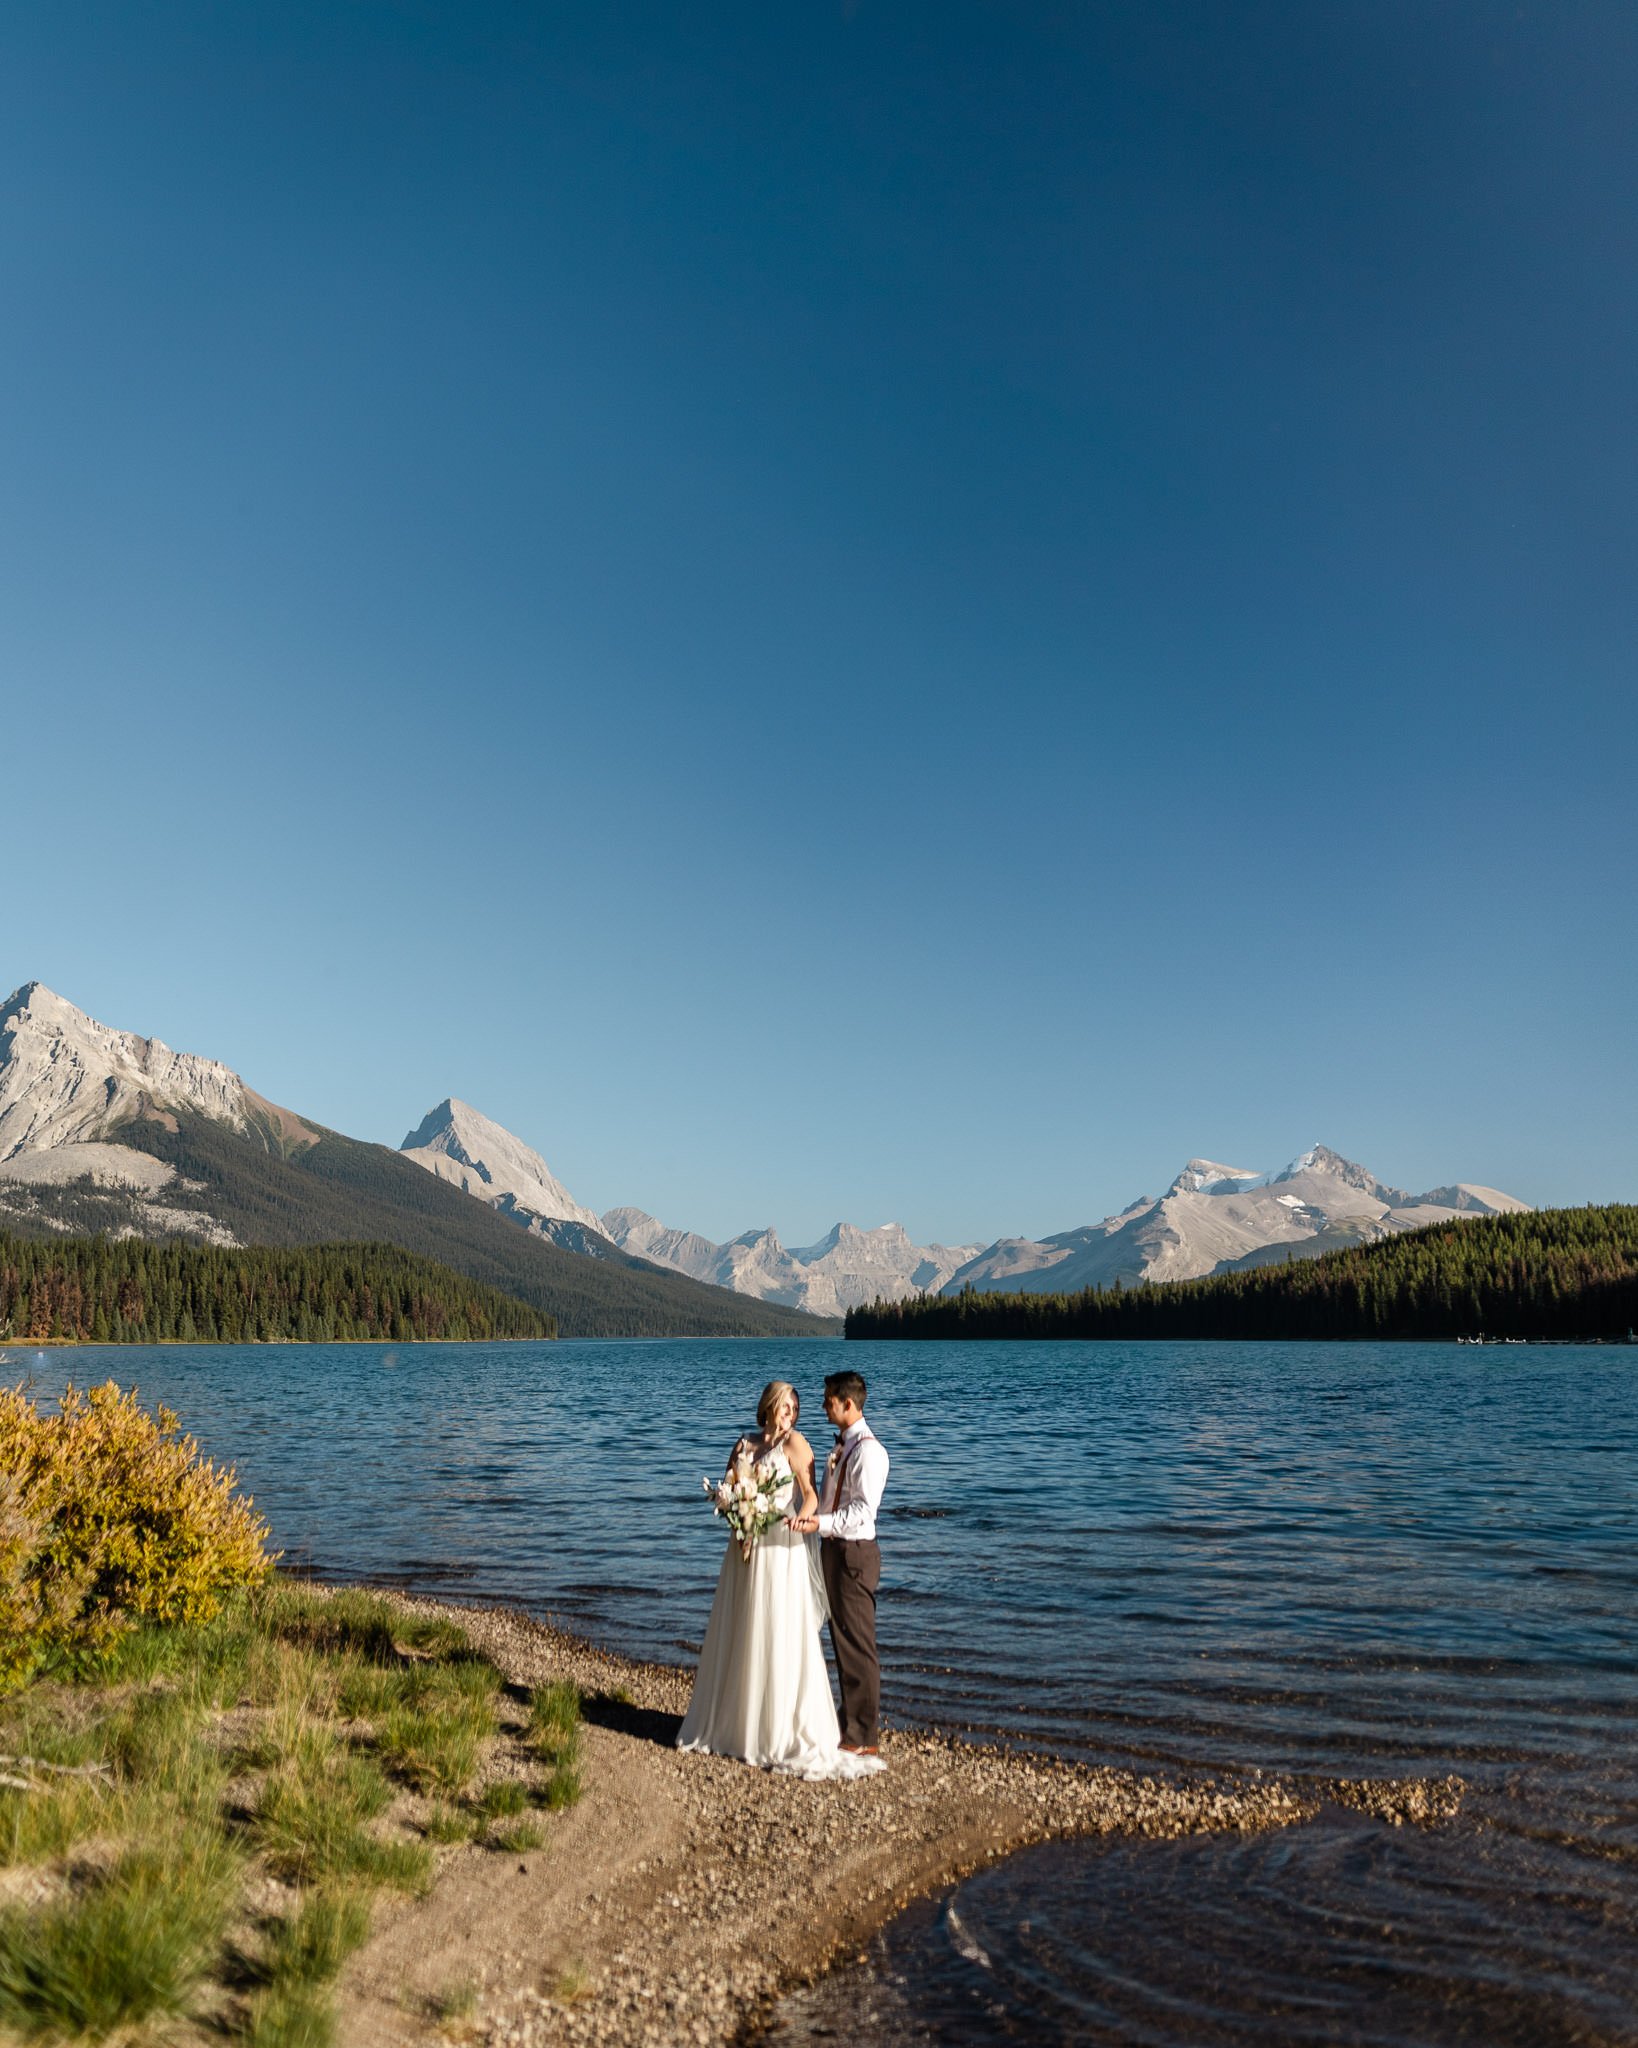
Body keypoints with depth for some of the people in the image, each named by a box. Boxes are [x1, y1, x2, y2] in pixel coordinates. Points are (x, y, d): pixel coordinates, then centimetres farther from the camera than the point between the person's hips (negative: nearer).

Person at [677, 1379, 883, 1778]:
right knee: (740, 1637, 13)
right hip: (746, 1550, 6)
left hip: (782, 1550, -6)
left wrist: (803, 1516, -36)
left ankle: (788, 1734, 4)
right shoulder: (744, 1445, 11)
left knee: (783, 1639, -4)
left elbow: (810, 1492, -15)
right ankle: (735, 1723, 28)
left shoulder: (794, 1442, -5)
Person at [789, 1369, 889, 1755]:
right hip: (834, 1549, 10)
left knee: (857, 1645, 0)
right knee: (842, 1642, 17)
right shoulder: (841, 1445, 13)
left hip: (854, 1552, -10)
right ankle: (852, 1723, 29)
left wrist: (819, 1523, -32)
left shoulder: (867, 1449, -18)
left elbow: (864, 1509, -26)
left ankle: (863, 1737, 10)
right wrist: (808, 1518, 10)